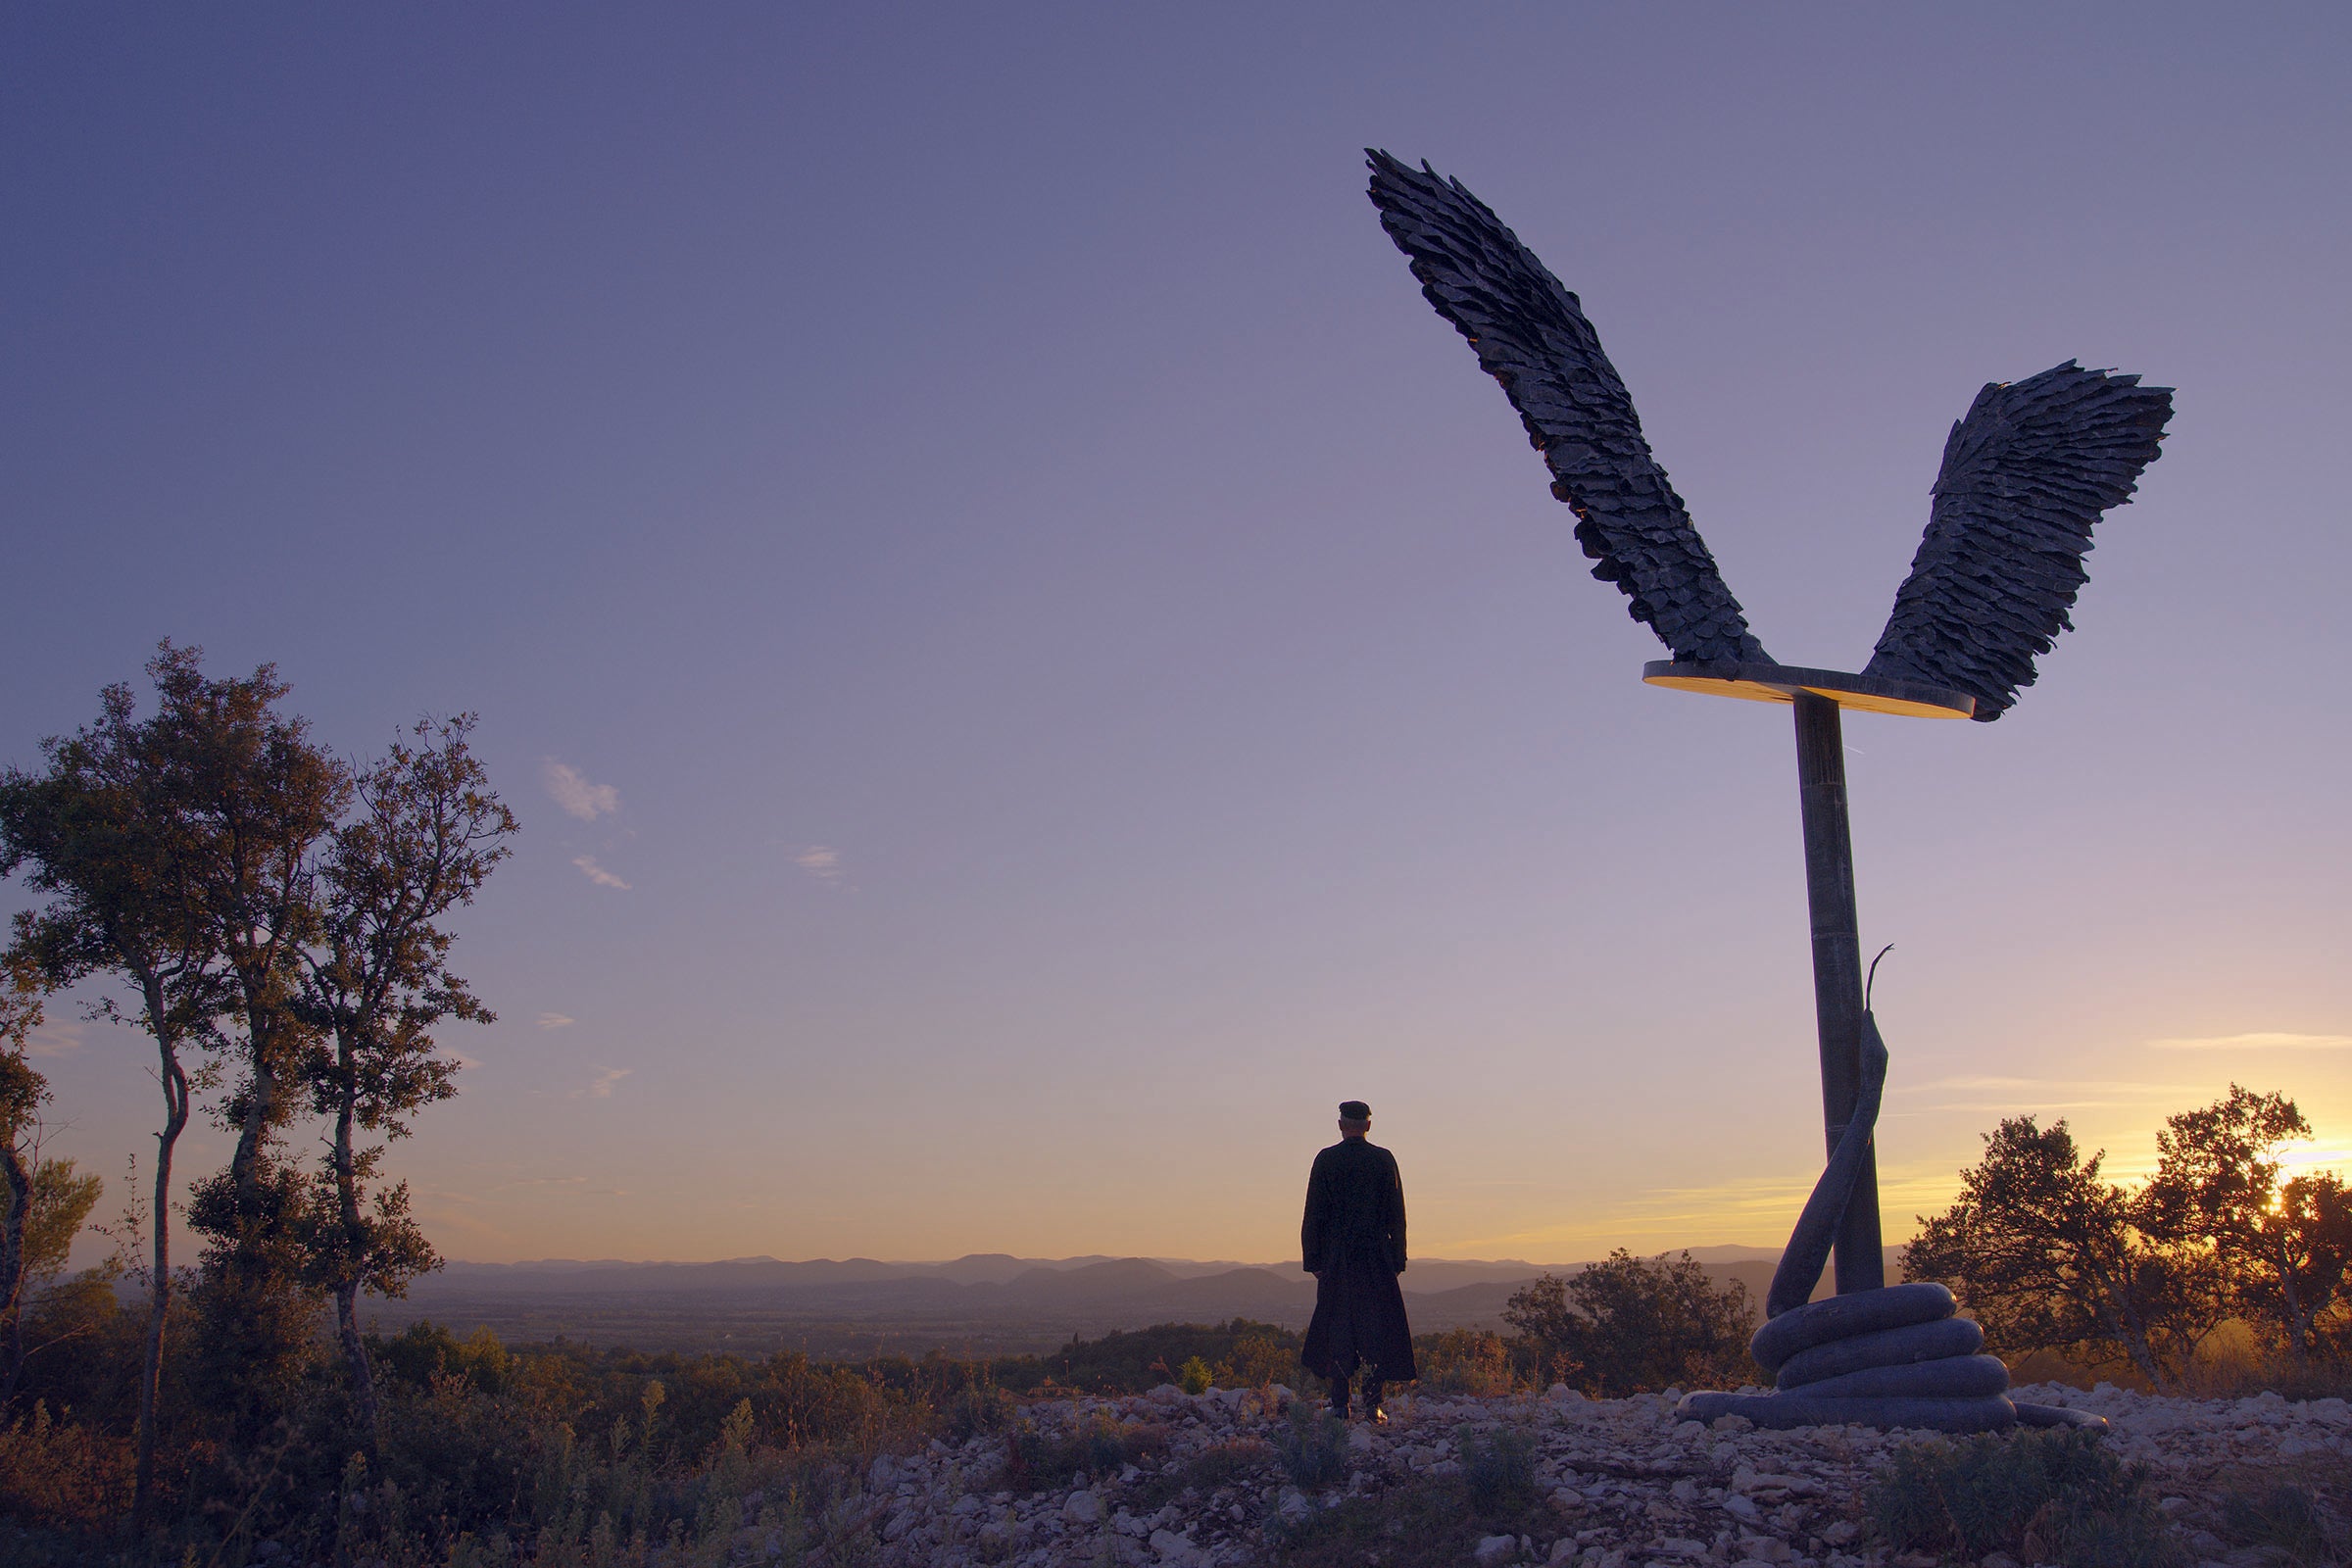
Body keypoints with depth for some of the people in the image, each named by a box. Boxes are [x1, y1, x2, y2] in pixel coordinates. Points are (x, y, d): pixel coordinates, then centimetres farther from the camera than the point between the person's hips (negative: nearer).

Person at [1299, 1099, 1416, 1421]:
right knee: (1376, 1327, 5)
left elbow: (1314, 1214, -1)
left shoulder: (1326, 1160, -1)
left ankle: (1340, 1404, 4)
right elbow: (1397, 1214, 1)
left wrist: (1312, 1259, 4)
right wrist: (1398, 1259, 6)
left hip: (1336, 1259, 0)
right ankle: (1373, 1404, 1)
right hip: (1377, 1258, 0)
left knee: (1337, 1327, 6)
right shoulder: (1383, 1159, 0)